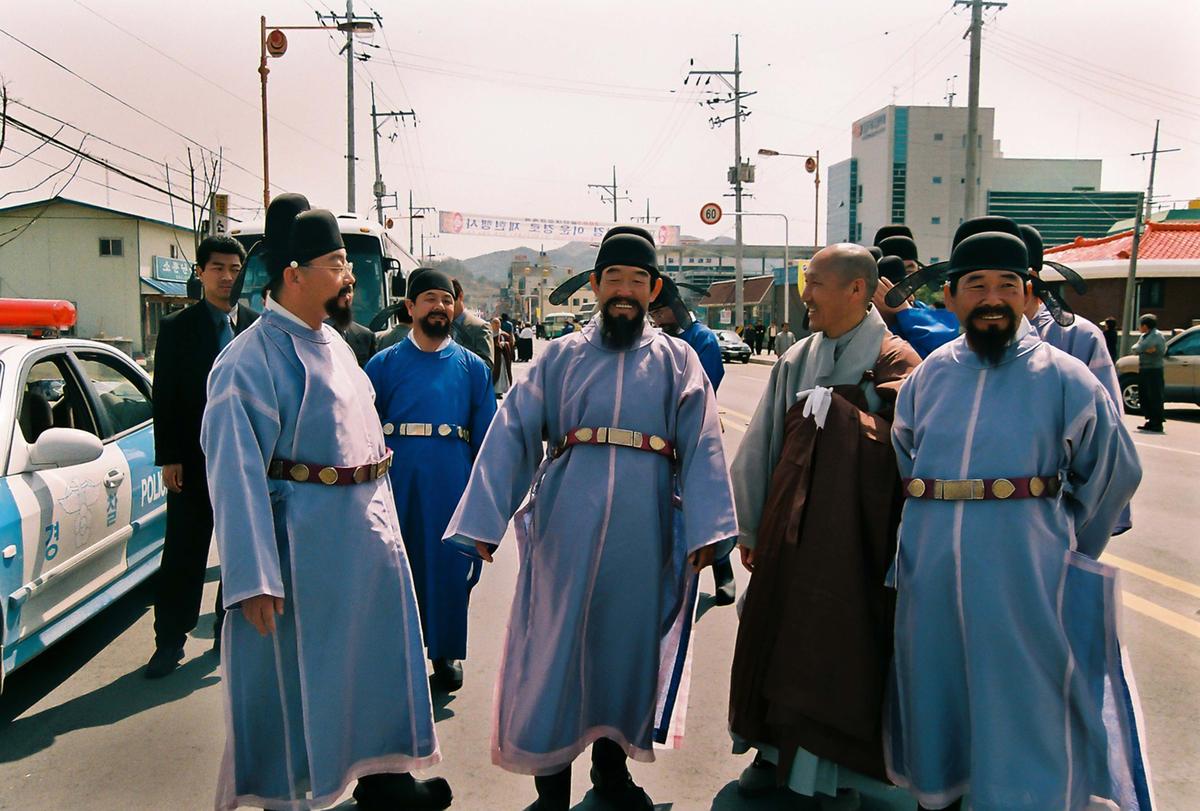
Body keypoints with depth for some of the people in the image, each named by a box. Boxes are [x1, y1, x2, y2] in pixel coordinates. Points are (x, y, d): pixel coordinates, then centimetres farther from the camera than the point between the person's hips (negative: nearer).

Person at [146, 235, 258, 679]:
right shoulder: (177, 328, 1)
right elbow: (164, 397, -1)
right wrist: (169, 458, -7)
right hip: (194, 459, -2)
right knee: (183, 554, 3)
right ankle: (170, 641, 13)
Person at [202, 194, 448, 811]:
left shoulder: (332, 343, 10)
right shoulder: (253, 357, -17)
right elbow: (235, 472, -21)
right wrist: (254, 577, -24)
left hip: (368, 529, 9)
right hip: (304, 539, -8)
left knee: (377, 652, 19)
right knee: (297, 672, 6)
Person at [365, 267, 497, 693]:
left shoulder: (472, 367, 10)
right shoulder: (384, 364, 7)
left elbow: (486, 438, 9)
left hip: (452, 479, 0)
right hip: (396, 477, 0)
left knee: (449, 567, 5)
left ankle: (446, 653, 20)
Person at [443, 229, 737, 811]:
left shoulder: (677, 360, 8)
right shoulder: (561, 356, 7)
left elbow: (701, 447, 0)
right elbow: (511, 434, 1)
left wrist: (705, 528, -12)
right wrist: (482, 521, -8)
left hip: (642, 527, 1)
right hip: (568, 523, -1)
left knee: (628, 640, 11)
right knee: (557, 642, 4)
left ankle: (611, 763, 31)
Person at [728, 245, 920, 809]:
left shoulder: (896, 365, -9)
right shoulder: (798, 361, 6)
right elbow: (760, 447, 10)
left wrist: (834, 409, -17)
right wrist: (750, 528, 12)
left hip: (855, 535, -5)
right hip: (788, 530, 5)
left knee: (839, 649, 5)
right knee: (778, 637, 12)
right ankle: (776, 749, 32)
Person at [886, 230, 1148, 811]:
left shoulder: (1063, 378, -3)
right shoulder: (928, 376, 6)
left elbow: (1114, 473, 6)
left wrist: (1062, 549, 11)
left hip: (1022, 582, -3)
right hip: (929, 578, 4)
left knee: (1022, 719, 5)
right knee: (936, 705, 16)